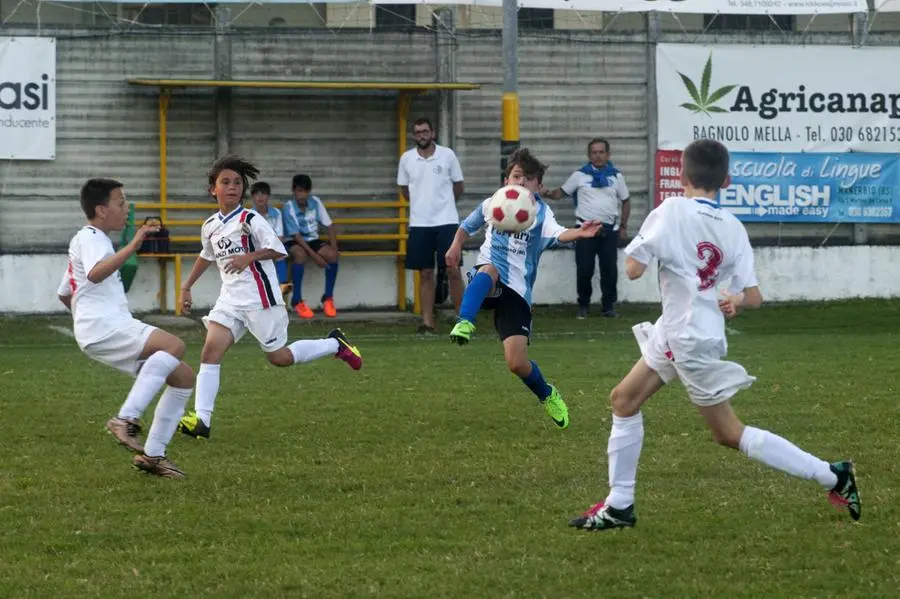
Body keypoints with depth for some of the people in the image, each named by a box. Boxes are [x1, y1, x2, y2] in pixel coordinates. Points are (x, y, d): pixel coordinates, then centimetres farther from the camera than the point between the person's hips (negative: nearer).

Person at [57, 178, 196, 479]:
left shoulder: (90, 240, 29)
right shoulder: (90, 238, -4)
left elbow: (63, 294, 38)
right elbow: (95, 274, -29)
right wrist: (132, 246, -36)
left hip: (116, 329, 10)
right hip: (103, 327, -10)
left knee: (184, 376, 5)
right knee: (174, 346, -31)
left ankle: (152, 454, 5)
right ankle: (126, 419, -33)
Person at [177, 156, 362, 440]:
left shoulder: (250, 220, -11)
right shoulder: (210, 227, 9)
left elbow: (278, 250, -16)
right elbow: (207, 256, 28)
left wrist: (248, 257, -30)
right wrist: (187, 287, 29)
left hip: (259, 298, -6)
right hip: (230, 298, 6)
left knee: (279, 357, 1)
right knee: (211, 349, -11)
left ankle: (335, 345, 24)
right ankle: (201, 420, -15)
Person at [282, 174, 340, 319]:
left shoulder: (315, 202, -6)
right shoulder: (289, 207, -18)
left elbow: (329, 225, -1)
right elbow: (296, 235, -20)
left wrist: (334, 247, -16)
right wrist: (314, 255, -27)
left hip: (312, 240, 4)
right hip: (294, 242, -4)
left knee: (332, 255, -23)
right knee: (300, 254, -38)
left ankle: (328, 297, -8)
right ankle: (297, 300, -30)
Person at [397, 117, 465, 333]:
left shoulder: (447, 155, -1)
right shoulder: (406, 158, 3)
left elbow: (459, 187, 9)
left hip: (447, 221, -2)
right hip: (419, 224, 2)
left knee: (453, 271, -4)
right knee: (425, 274, 3)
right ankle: (428, 322, 6)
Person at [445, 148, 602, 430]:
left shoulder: (542, 213, -1)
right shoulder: (491, 204, 7)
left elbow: (558, 234, -25)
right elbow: (468, 226, 29)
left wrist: (578, 233, -46)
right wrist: (456, 245, 10)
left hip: (517, 291, -1)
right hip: (487, 285, 1)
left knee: (517, 362, -10)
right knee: (489, 269, -39)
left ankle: (547, 395, 21)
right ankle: (465, 324, -49)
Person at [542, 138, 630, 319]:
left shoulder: (616, 176, 7)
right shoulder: (579, 176, 3)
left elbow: (625, 202, 14)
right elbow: (560, 193, 4)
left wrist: (623, 226, 9)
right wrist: (547, 194, -17)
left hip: (609, 230, 1)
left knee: (609, 270, 1)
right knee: (584, 270, -2)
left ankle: (609, 305, 11)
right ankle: (583, 306, 10)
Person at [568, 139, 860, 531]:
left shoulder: (672, 211, -16)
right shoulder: (733, 228, 1)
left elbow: (633, 270, -18)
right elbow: (752, 297, -3)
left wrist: (639, 244, 0)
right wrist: (735, 299, 16)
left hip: (691, 341, -7)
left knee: (730, 434, 1)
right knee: (624, 400, 16)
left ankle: (832, 475, 2)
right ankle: (619, 506, 19)